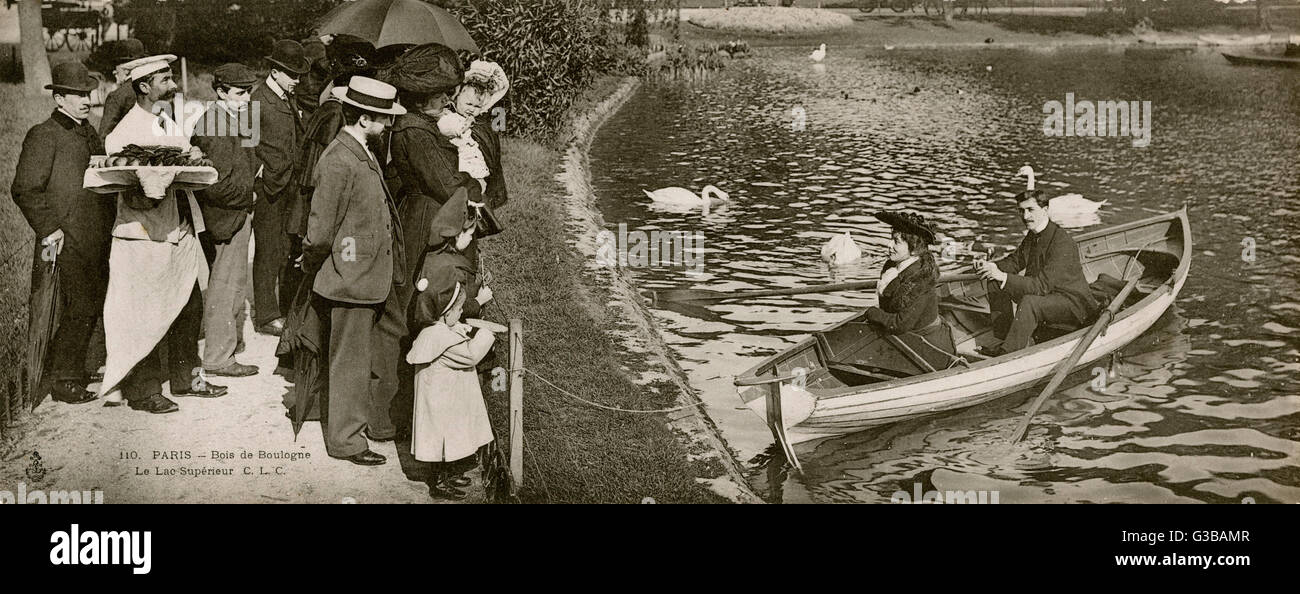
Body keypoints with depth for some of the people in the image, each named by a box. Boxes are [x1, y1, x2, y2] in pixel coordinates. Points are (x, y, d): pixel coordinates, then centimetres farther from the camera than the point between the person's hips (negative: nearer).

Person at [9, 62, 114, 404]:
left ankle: (60, 369, 22)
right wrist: (49, 230, -14)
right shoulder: (43, 136, -5)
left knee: (93, 309, 9)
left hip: (98, 240, 8)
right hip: (68, 241, -8)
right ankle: (64, 380, 2)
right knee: (79, 309, -9)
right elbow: (25, 190, -9)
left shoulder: (90, 134, 18)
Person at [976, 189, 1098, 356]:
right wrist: (993, 267, -11)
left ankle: (1009, 352, -27)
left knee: (1028, 302, -37)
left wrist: (1004, 277, -37)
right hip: (1045, 293, 9)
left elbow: (1042, 285, -32)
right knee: (995, 283, 2)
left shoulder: (1062, 243, -27)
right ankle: (1006, 336, 5)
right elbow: (1015, 261, 11)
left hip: (1075, 304, -9)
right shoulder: (1032, 235, 2)